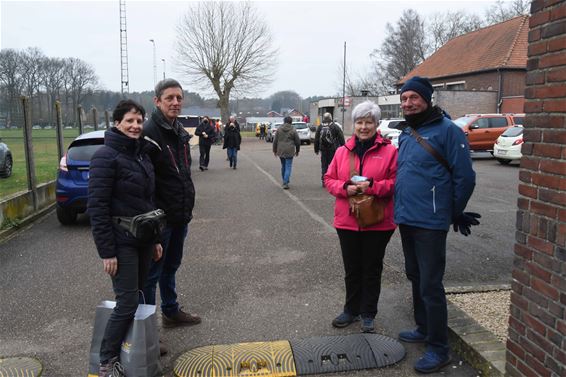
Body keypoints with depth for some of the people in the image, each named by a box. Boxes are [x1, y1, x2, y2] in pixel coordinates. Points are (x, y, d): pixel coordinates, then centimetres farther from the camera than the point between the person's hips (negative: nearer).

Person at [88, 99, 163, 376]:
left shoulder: (141, 154, 11)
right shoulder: (106, 156, -13)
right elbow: (97, 207, -17)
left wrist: (155, 238, 17)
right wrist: (107, 252, -19)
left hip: (144, 239, 7)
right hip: (122, 243, -7)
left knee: (137, 297, 14)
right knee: (127, 303, -5)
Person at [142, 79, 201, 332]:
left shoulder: (180, 131, 11)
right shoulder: (149, 132, -17)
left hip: (180, 216, 9)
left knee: (171, 266, 22)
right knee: (151, 273, 4)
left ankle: (171, 311, 38)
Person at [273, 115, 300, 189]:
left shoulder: (279, 129, 4)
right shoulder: (293, 130, -2)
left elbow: (275, 141, 6)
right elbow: (298, 142, 2)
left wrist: (275, 150, 15)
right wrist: (297, 151, 16)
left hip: (280, 151, 3)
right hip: (289, 151, -3)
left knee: (283, 166, 18)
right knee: (288, 167, -1)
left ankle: (285, 181, 27)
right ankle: (285, 183, -11)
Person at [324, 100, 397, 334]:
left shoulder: (389, 151, -5)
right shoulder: (342, 151, 5)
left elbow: (397, 182, -8)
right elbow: (329, 179, 6)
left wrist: (372, 186, -22)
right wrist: (345, 188, -13)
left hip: (378, 223, -3)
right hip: (347, 221, 3)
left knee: (372, 270, 11)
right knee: (352, 270, 16)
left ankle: (368, 314, 26)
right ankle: (351, 310, 33)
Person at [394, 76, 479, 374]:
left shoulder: (447, 130, -12)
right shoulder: (405, 133, 11)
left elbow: (465, 177, -12)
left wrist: (455, 214, -2)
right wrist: (402, 207, 17)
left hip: (430, 223, -8)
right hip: (405, 220, 8)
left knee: (430, 285, -3)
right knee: (415, 277, 19)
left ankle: (438, 349, 11)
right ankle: (424, 329, 37)